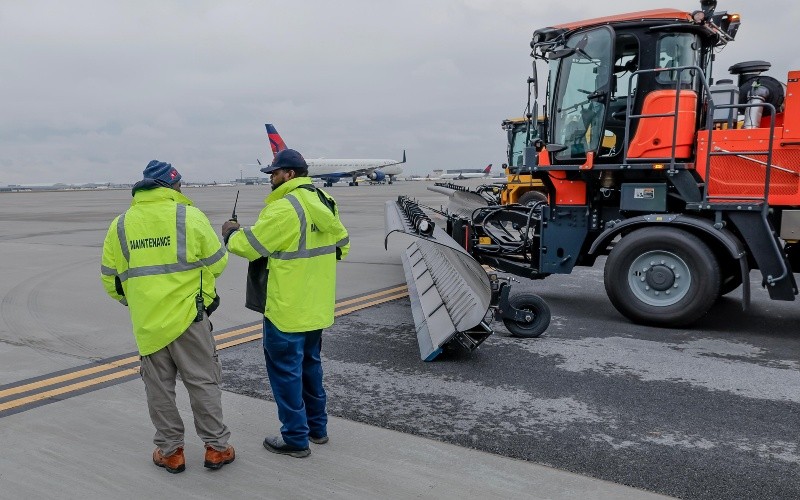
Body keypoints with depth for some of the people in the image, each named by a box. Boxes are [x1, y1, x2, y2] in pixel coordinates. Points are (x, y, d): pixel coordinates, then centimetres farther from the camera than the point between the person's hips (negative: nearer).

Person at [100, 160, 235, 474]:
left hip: (146, 321, 3)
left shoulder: (120, 224, 2)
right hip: (188, 316, -3)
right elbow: (217, 263, -3)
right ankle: (216, 448, 17)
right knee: (203, 382, 9)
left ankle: (170, 451, 24)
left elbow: (110, 277, 7)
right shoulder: (190, 216, -9)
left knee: (159, 387, 15)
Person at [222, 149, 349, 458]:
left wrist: (230, 233, 6)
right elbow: (342, 245, 14)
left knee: (286, 370, 4)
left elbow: (249, 245, -14)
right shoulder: (325, 203, 6)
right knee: (310, 365, 21)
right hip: (317, 308, 9)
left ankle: (295, 438, 14)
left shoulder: (284, 209, -20)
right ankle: (317, 426, 32)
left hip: (287, 310, -9)